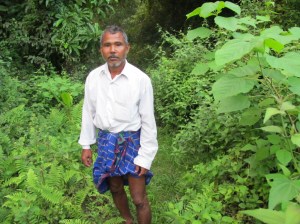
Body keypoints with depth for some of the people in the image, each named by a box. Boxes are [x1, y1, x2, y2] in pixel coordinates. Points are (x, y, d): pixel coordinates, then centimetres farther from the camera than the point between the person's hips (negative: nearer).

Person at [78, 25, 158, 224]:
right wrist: (86, 145, 7)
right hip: (105, 140, 4)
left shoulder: (141, 79, -17)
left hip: (131, 141, -4)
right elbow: (88, 113, 5)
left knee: (139, 199, 2)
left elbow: (148, 121, -12)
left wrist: (145, 157, -10)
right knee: (116, 189, 22)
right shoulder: (93, 77, -5)